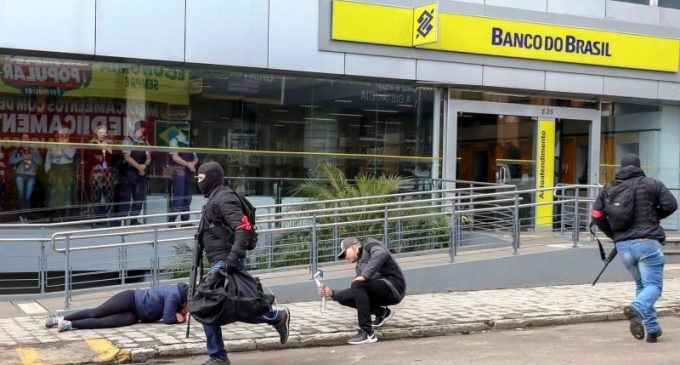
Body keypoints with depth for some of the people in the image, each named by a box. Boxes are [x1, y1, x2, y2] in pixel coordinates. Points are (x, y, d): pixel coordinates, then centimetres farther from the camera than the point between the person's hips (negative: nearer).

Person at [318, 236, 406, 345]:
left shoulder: (369, 245, 2)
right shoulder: (360, 266, 24)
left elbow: (382, 254, -23)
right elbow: (355, 293, 22)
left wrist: (365, 275, -27)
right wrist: (333, 294, 15)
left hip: (393, 286, -8)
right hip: (382, 293, 8)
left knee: (358, 286, -28)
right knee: (343, 297, 0)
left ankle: (367, 333, -27)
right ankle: (381, 312, 11)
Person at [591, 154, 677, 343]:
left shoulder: (609, 188, 10)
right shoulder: (652, 184, 1)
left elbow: (596, 214, 5)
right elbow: (671, 205, -2)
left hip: (623, 245, 4)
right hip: (647, 242, -4)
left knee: (641, 285, 17)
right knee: (653, 285, -2)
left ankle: (653, 329, 14)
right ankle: (636, 309, -33)